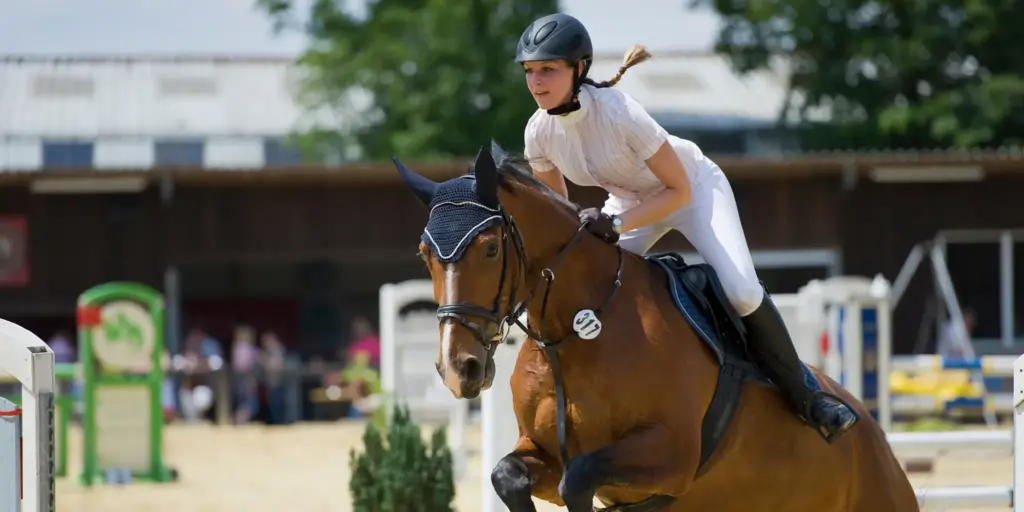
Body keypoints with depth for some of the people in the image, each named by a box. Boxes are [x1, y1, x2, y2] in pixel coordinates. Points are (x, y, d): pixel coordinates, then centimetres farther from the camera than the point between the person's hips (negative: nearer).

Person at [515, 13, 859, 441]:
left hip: (693, 186, -6)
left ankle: (803, 397, -3)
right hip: (628, 200, 6)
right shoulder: (540, 132, -18)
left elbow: (679, 191, -29)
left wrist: (618, 224, -39)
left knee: (742, 292, -22)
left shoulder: (618, 113, -36)